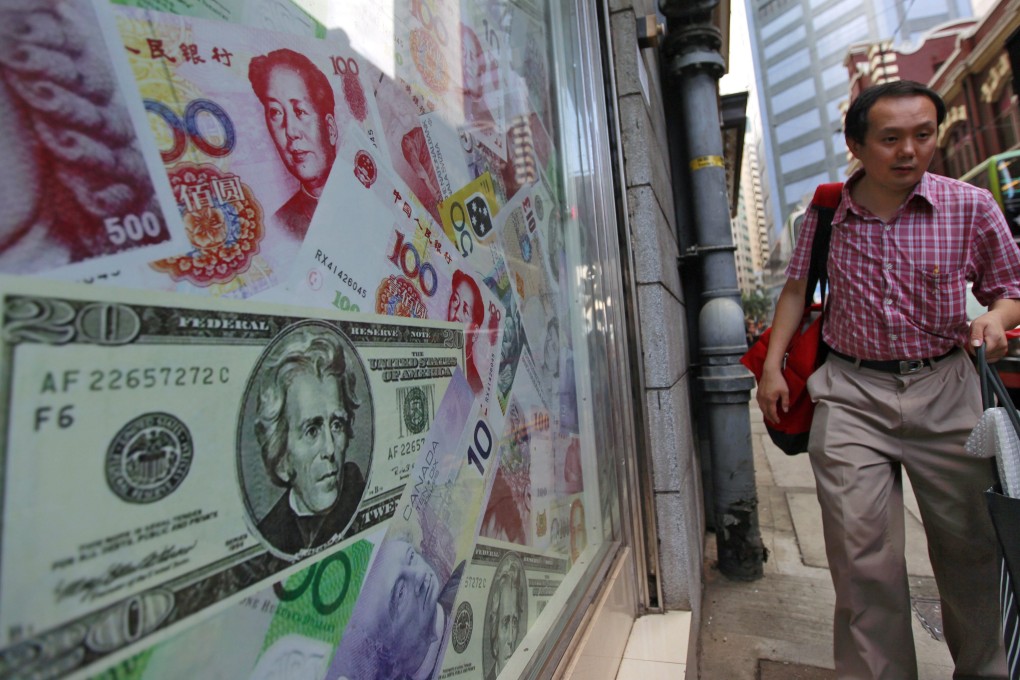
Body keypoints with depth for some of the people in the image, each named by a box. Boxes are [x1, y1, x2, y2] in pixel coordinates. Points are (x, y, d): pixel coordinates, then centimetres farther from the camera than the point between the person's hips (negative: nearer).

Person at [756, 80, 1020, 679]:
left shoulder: (971, 207, 0)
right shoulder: (825, 212, 1)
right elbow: (798, 288, 8)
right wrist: (773, 366, 1)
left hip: (943, 389, 2)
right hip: (850, 393, -1)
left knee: (969, 541, 16)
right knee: (862, 553, 1)